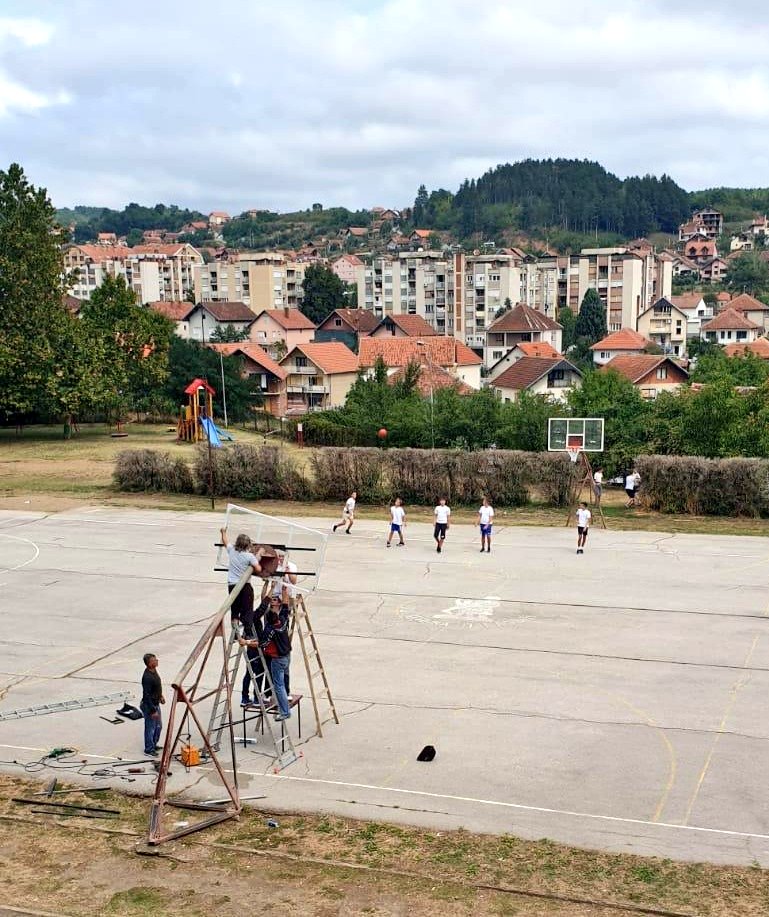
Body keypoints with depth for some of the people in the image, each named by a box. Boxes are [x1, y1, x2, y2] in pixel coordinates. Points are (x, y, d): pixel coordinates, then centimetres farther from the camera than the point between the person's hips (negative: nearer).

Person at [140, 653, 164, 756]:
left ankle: (154, 745, 38)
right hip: (149, 706, -9)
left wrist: (160, 696, 17)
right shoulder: (147, 677, -30)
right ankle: (149, 749, 21)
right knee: (150, 728, 6)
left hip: (156, 704, 9)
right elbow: (146, 695, -26)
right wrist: (153, 710, -22)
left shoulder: (154, 671, -1)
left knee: (159, 726, 21)